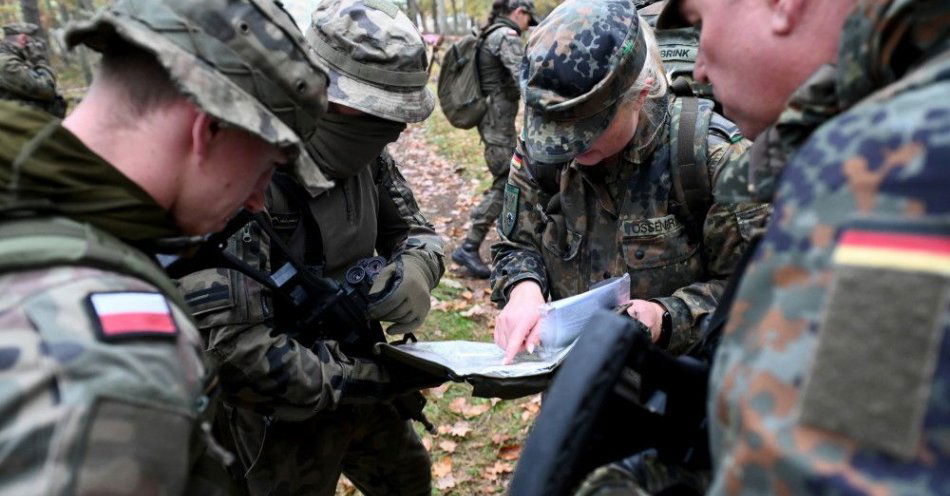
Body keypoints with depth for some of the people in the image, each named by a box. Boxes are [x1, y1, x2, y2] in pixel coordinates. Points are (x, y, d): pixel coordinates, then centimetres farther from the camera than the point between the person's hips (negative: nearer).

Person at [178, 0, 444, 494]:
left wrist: (415, 271, -18)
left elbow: (413, 228, 7)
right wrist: (365, 379, -23)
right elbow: (227, 343, -33)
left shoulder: (364, 153, -7)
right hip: (284, 411, -7)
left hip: (355, 371, 7)